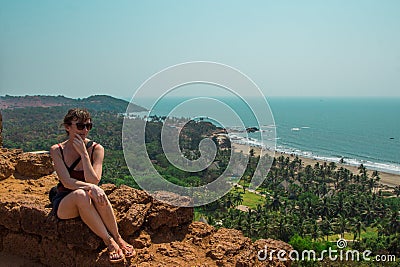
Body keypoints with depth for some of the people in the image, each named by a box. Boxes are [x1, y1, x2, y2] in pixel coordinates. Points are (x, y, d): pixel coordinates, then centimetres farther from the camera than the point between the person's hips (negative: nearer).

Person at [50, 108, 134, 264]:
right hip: (64, 204, -1)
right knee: (80, 194, -36)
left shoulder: (96, 149, -6)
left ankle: (118, 237, -21)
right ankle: (109, 241, -28)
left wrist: (83, 153, -21)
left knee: (97, 193, -35)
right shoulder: (57, 150, -7)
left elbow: (93, 181, -18)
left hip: (86, 203, 1)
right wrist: (90, 187, -35)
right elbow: (67, 182, -18)